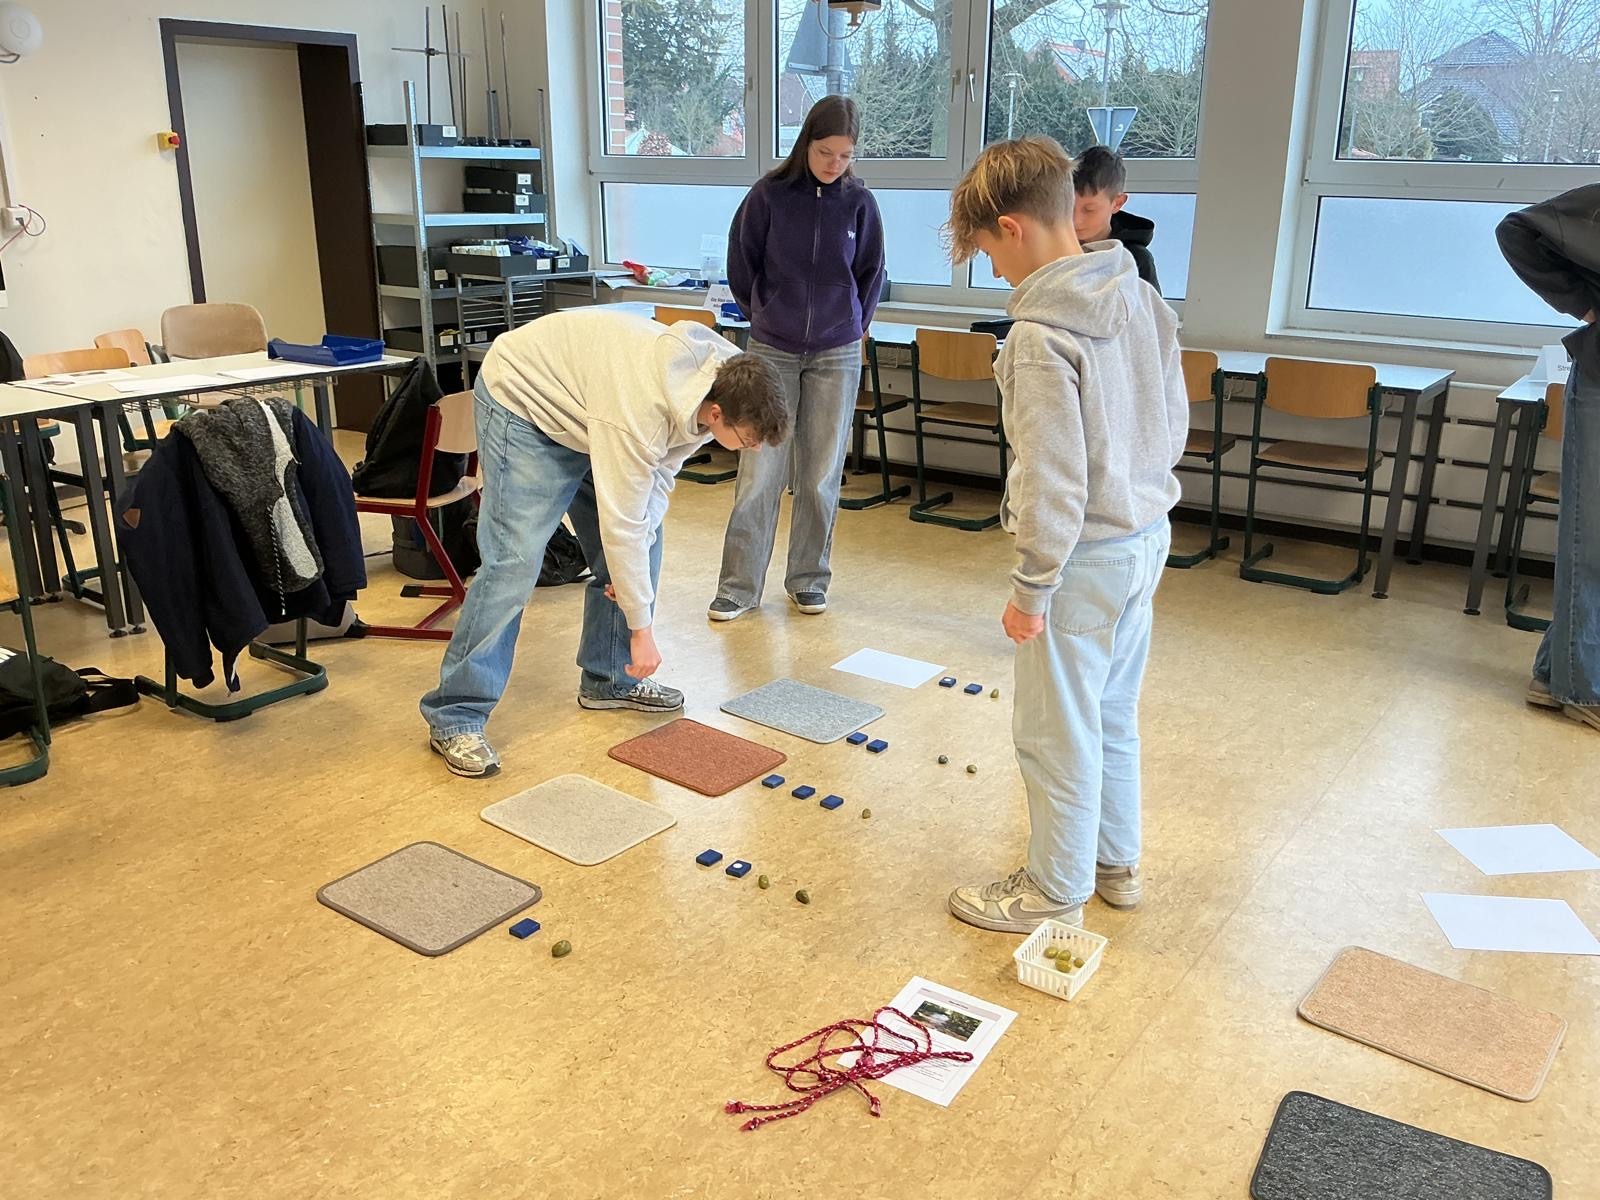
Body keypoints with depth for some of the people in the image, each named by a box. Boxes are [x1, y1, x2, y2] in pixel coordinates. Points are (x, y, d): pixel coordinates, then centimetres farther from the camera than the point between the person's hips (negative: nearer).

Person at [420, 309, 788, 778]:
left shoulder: (722, 374, -16)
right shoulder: (640, 410, -40)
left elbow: (663, 467, -3)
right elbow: (620, 523, -33)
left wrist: (637, 545, -15)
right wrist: (641, 628, -24)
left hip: (582, 406, 9)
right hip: (523, 400, -8)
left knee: (644, 539, 4)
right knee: (515, 560, -17)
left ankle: (611, 680, 17)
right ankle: (454, 718, -9)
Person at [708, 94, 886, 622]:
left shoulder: (859, 202, -2)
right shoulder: (769, 195, -5)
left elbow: (870, 274, 11)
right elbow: (741, 267, 7)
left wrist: (849, 326, 13)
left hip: (836, 356, 1)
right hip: (772, 351, -1)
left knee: (821, 476, 6)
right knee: (759, 474, -3)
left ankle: (809, 578, 19)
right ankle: (739, 585, 5)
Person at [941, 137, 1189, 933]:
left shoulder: (1041, 335, -24)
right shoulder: (1141, 298, 2)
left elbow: (1055, 483, -23)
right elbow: (1174, 426, 10)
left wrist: (1031, 589, -13)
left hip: (1086, 554, -8)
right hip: (1147, 537, 9)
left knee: (1058, 732, 8)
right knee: (1113, 714, 22)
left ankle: (1056, 893, 25)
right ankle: (1116, 862, 39)